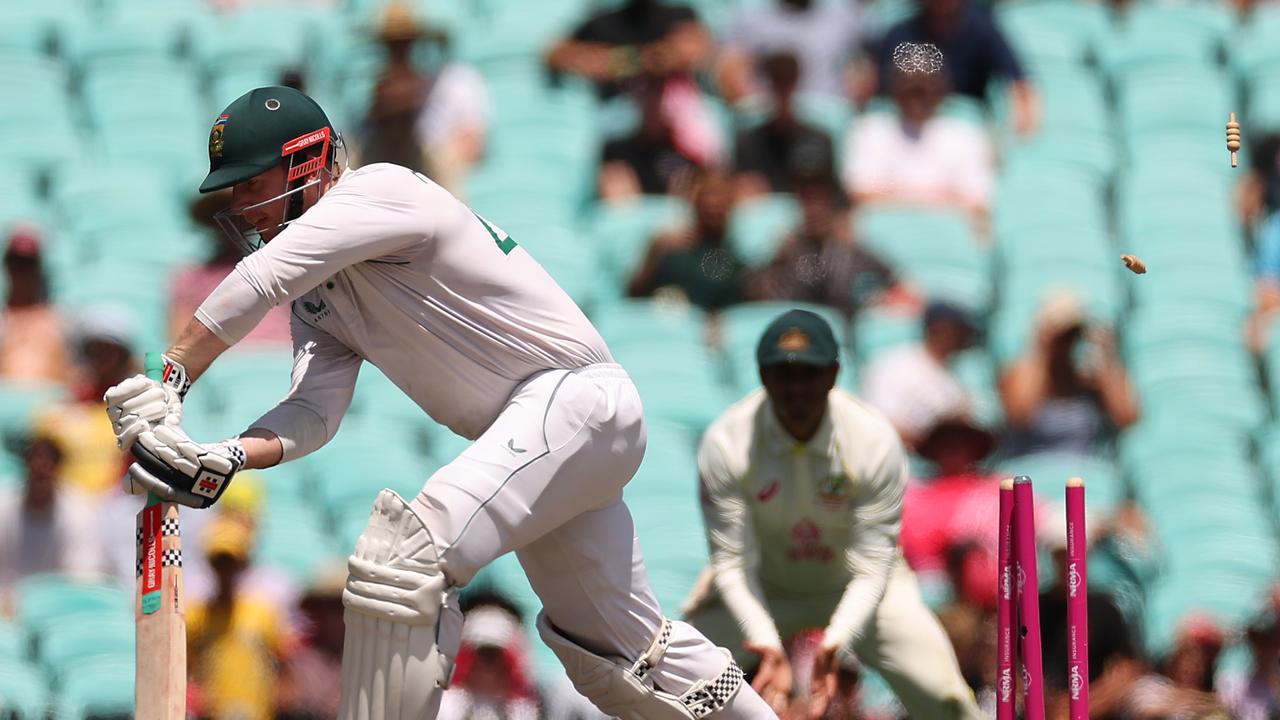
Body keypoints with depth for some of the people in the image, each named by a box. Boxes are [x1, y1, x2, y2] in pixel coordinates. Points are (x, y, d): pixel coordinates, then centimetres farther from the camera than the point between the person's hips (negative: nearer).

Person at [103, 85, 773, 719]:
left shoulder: (380, 189, -12)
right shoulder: (319, 293, 14)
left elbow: (258, 283, -23)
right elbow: (314, 411, -1)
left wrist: (168, 381, -24)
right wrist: (221, 459, -19)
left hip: (576, 398, -11)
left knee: (400, 561, -24)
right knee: (618, 650, 18)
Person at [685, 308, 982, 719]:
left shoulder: (874, 440, -25)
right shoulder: (725, 443, -24)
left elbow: (870, 571, -24)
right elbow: (732, 565, -22)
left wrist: (835, 642, -43)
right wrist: (766, 643, -40)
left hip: (855, 589, -1)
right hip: (763, 589, 1)